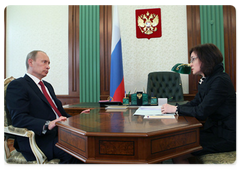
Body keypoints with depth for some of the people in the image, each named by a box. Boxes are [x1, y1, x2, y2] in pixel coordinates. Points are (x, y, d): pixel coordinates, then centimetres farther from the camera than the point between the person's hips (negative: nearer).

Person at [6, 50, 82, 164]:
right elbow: (19, 118, -15)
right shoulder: (17, 85, -2)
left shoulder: (47, 86, 25)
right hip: (40, 139, -8)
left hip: (61, 133, 8)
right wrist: (47, 125, -30)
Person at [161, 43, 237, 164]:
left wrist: (176, 109, -14)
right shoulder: (207, 80, 9)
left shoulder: (220, 80, -20)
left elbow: (201, 112, -24)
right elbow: (195, 103, 9)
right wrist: (172, 107, -5)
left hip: (226, 136, -8)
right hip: (214, 129, 9)